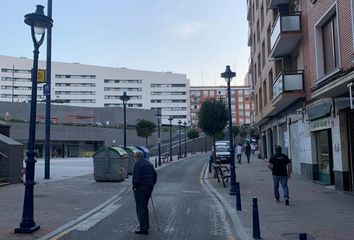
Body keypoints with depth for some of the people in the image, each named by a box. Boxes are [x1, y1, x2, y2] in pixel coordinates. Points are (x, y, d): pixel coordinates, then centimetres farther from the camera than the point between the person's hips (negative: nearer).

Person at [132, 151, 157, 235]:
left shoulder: (138, 164, -11)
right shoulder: (149, 164, 15)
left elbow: (136, 176, -21)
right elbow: (155, 175, 17)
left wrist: (135, 186, -12)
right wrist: (152, 184, 20)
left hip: (140, 188, -9)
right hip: (149, 187, 9)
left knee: (140, 208, -5)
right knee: (145, 206, 22)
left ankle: (144, 229, -7)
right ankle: (146, 224, 33)